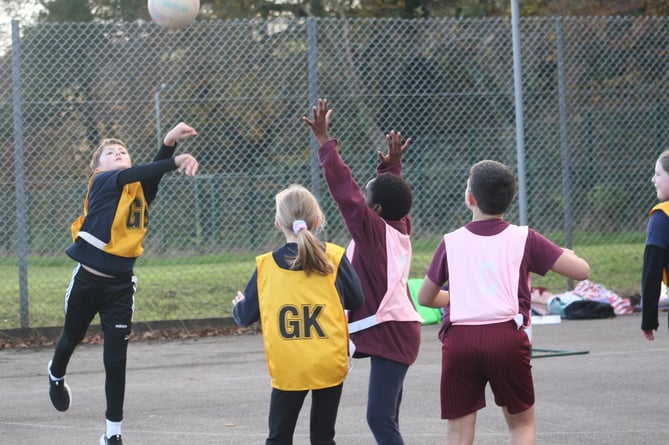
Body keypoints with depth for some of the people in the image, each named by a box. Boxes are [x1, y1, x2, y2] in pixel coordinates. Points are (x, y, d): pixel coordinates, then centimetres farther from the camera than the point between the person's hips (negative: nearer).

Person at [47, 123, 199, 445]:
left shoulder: (141, 188, 6)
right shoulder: (101, 182, -7)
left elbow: (153, 172, -16)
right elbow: (132, 175, -26)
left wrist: (170, 144, -35)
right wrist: (175, 161, -40)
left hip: (121, 283, 2)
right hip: (88, 278, -2)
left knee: (116, 359, -1)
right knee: (72, 338, 19)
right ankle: (56, 376, 53)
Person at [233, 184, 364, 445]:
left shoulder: (265, 267, -4)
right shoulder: (334, 259, -6)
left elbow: (246, 316, 4)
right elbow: (356, 301, 4)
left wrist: (238, 306, 28)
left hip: (287, 367, 0)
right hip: (329, 364, 0)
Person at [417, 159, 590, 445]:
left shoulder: (451, 242, 11)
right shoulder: (523, 239, 7)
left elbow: (425, 298, 22)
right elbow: (581, 271, 5)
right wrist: (568, 255, 28)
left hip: (458, 338, 1)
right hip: (507, 335, -1)